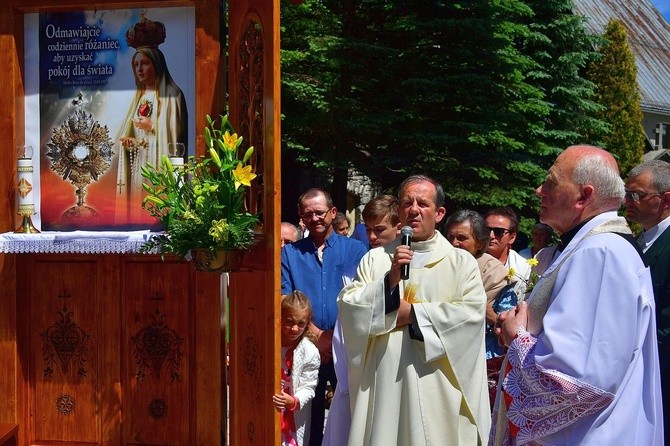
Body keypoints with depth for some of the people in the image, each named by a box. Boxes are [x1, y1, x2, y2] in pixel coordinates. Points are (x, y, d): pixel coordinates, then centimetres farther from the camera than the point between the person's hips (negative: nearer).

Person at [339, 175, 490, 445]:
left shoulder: (461, 262, 6)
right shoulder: (375, 259, 11)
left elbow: (472, 312, -8)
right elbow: (347, 306, 0)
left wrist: (413, 313, -8)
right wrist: (390, 279, -12)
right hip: (384, 382, 1)